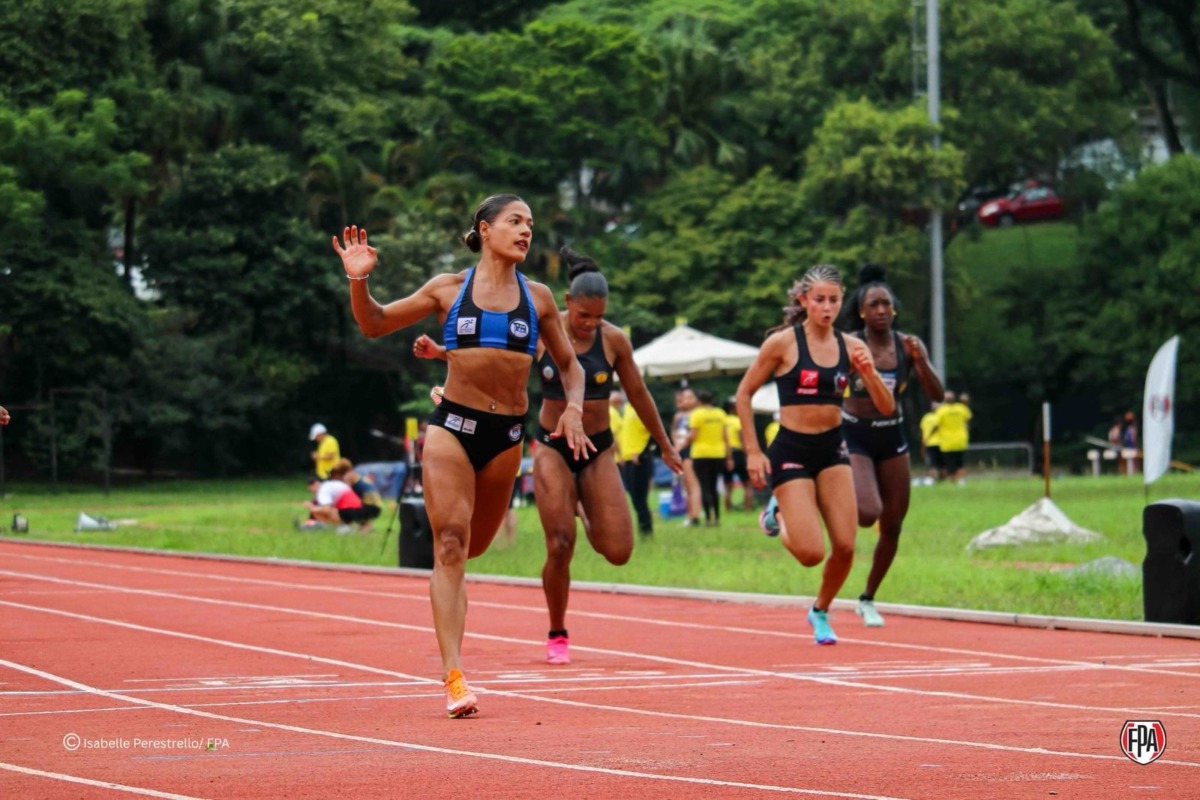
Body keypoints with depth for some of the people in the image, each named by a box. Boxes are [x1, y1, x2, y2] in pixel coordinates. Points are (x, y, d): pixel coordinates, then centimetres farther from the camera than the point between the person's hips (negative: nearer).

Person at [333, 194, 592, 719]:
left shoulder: (538, 298, 8)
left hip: (506, 436, 3)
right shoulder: (448, 289, 3)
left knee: (473, 544, 13)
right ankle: (454, 678, -15)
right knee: (450, 546, -12)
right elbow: (374, 325, 10)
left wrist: (573, 408, -1)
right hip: (452, 425, -3)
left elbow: (568, 364, 18)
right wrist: (358, 280, -8)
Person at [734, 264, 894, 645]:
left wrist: (870, 373, -19)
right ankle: (780, 515, 23)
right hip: (791, 451, -4)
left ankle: (821, 612, 24)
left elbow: (887, 407, 0)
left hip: (833, 449, 4)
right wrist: (752, 451, -5)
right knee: (811, 553, -11)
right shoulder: (783, 342, -10)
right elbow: (744, 394, -1)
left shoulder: (851, 346, 1)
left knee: (845, 546, -4)